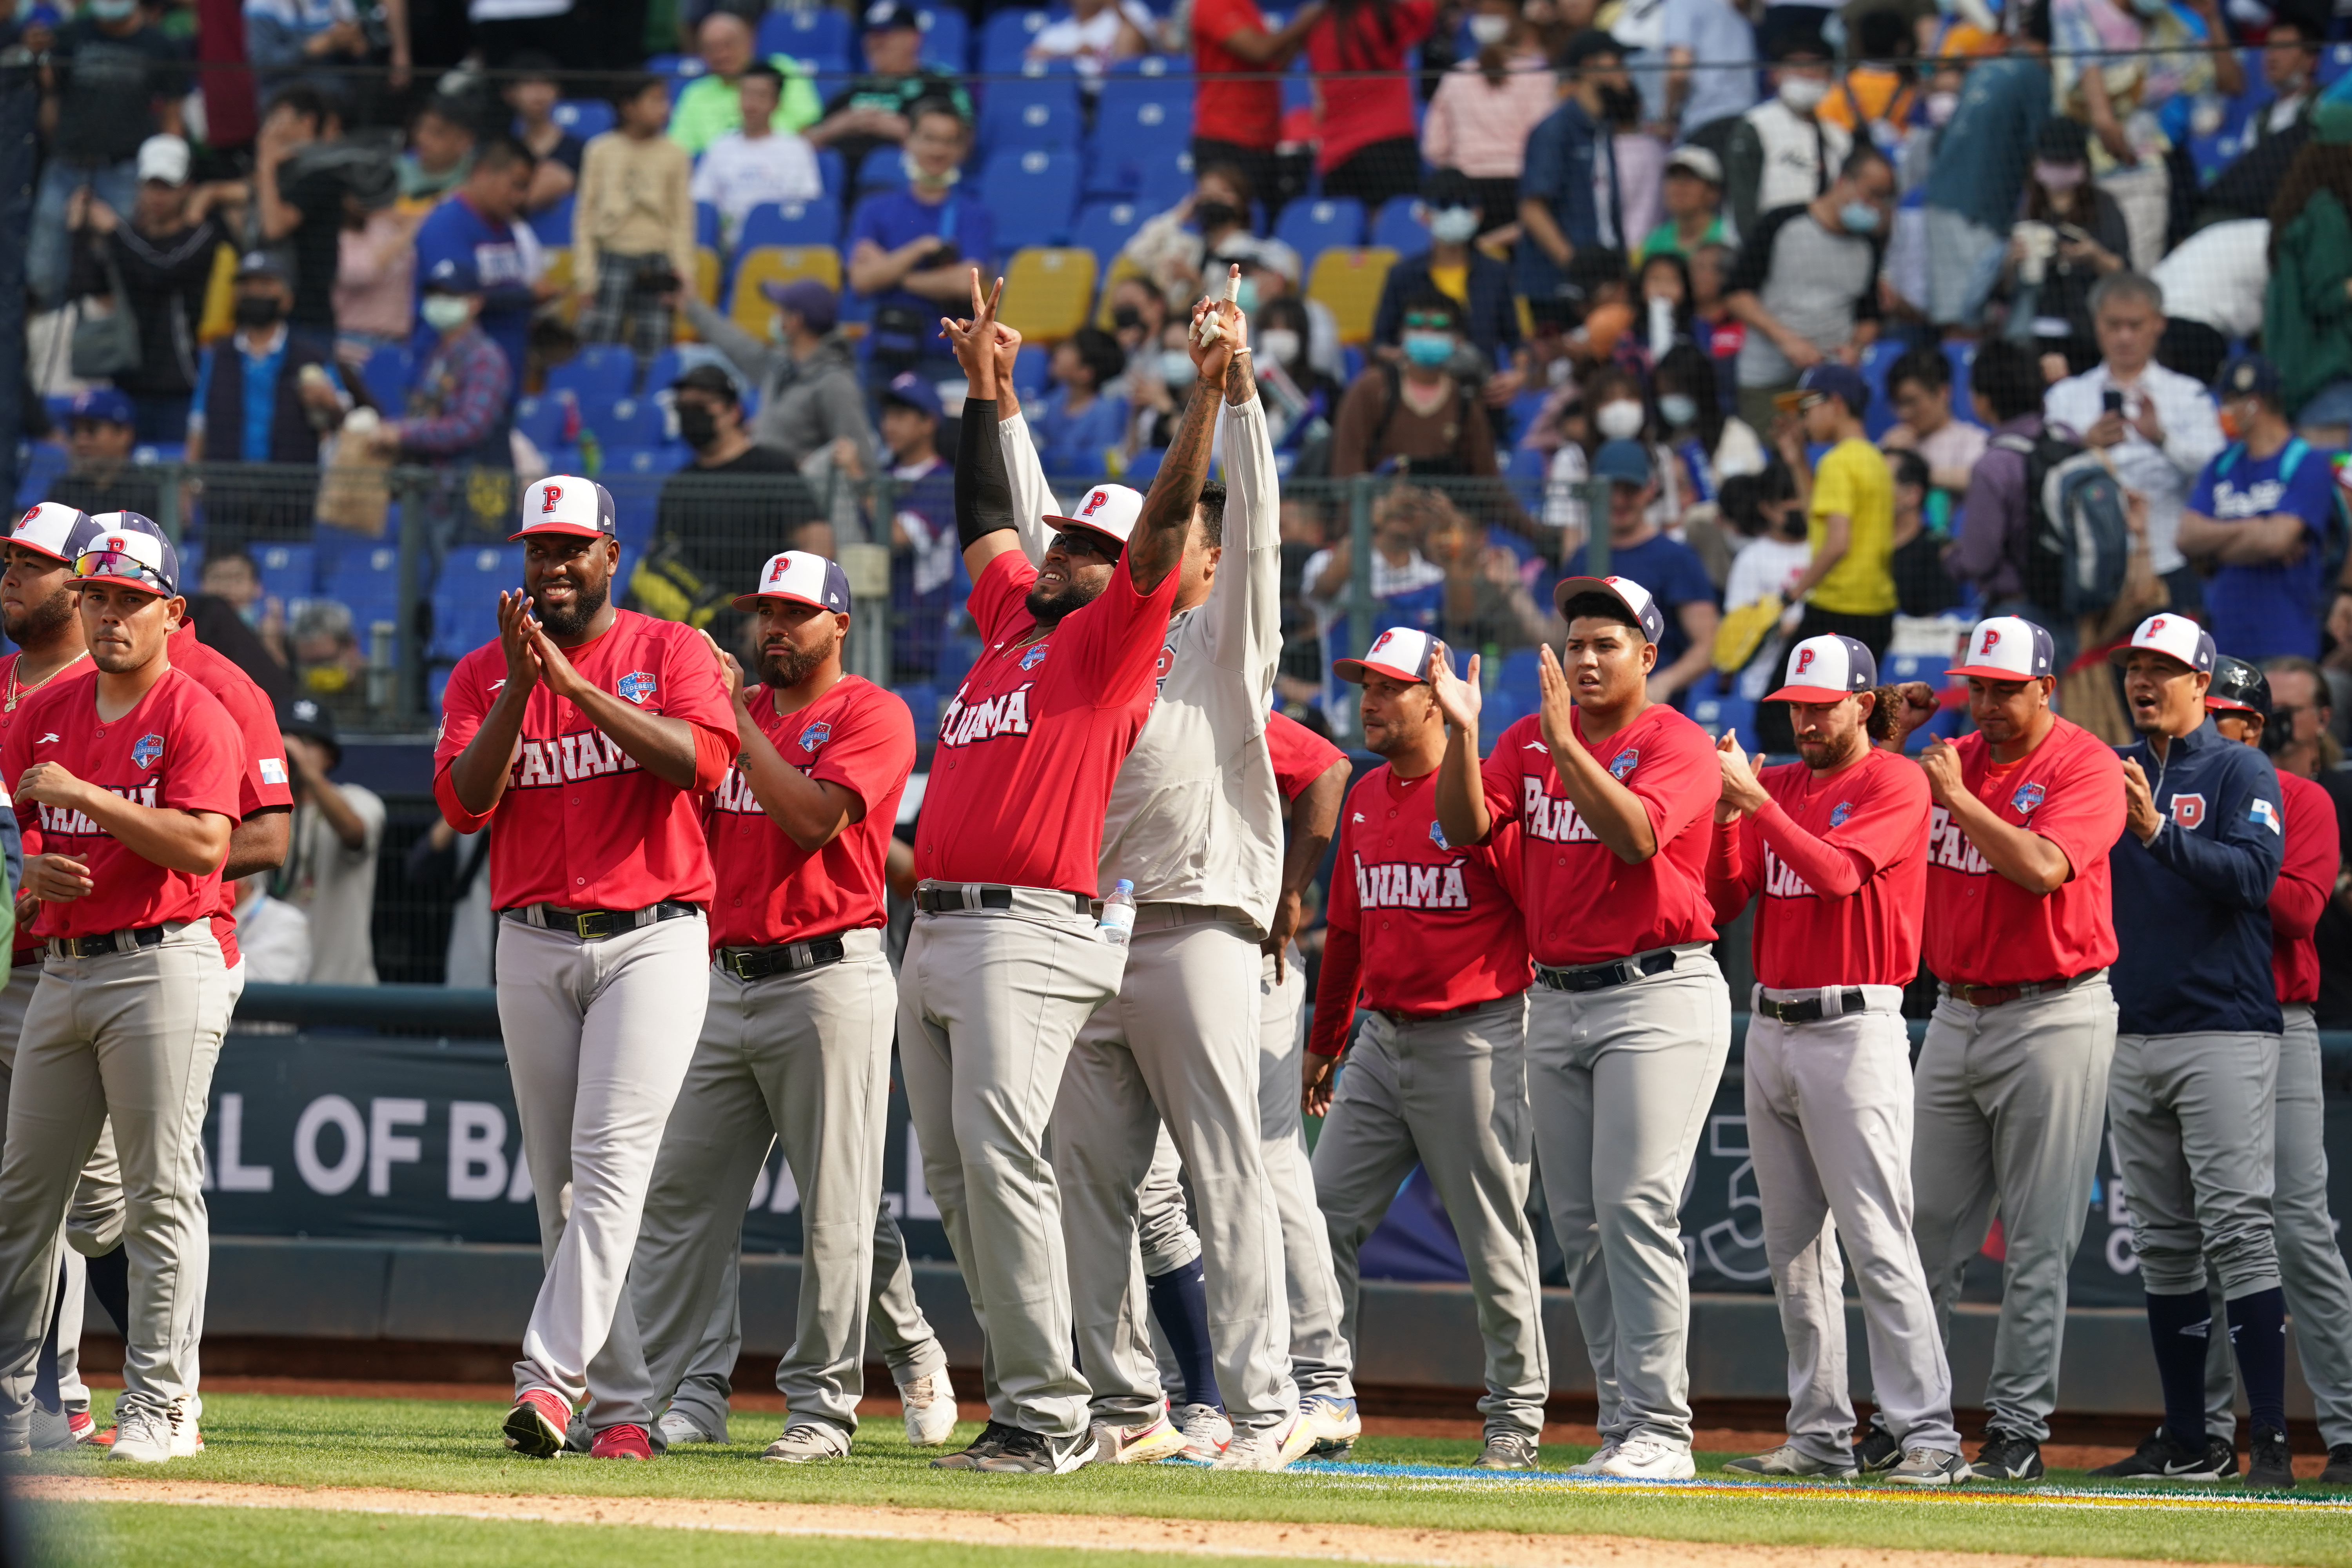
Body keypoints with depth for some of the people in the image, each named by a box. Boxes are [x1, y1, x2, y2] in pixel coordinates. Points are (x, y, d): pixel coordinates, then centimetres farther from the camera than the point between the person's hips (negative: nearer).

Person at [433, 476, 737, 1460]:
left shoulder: (672, 653, 2)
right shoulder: (481, 675, 10)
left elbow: (702, 759, -16)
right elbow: (463, 802, -4)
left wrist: (577, 685, -20)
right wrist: (519, 686, -15)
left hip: (653, 937, -4)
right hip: (533, 946, 4)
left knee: (610, 1161, -17)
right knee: (559, 1184, 4)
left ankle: (551, 1377, -25)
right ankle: (620, 1406, 10)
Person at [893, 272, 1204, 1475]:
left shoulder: (1112, 640, 1)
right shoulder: (1011, 622, 23)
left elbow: (1165, 521, -10)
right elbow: (986, 516, 36)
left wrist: (1212, 391, -15)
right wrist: (984, 385, 39)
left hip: (1031, 933, -9)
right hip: (934, 933, 9)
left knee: (1002, 1154, -19)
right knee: (955, 1178, 7)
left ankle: (1047, 1416, -20)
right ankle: (1040, 1405, 10)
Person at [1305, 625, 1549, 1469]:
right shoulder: (1365, 799, 13)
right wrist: (1324, 1043, 24)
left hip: (1475, 1042, -7)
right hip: (1381, 1041, 7)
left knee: (1493, 1235, -1)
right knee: (1327, 1216, 1)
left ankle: (1516, 1416, 8)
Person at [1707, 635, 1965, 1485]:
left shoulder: (1895, 783, -5)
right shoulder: (1780, 785, 14)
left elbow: (1838, 873, -20)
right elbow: (1721, 901, 10)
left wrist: (1754, 799, -21)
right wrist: (1726, 816, -7)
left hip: (1854, 1027, -8)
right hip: (1771, 1024, 8)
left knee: (1877, 1238, -14)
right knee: (1793, 1245, 8)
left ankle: (1928, 1436, -16)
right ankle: (1820, 1434, 13)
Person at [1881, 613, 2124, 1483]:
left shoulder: (2086, 765, -8)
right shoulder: (1951, 759, 11)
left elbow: (2042, 867, -22)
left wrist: (1958, 796, -16)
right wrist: (1895, 740, 4)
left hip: (2054, 1015, -6)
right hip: (1956, 1014, 6)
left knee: (2037, 1241, -4)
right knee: (1926, 1227, 5)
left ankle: (2018, 1428, -1)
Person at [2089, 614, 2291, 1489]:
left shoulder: (2243, 774, 0)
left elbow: (2253, 875, -16)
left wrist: (2157, 831, -25)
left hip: (2225, 1034, -6)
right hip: (2132, 1036, 6)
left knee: (2237, 1232, -13)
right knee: (2163, 1245, 7)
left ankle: (2271, 1442, -15)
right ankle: (2187, 1442, 11)